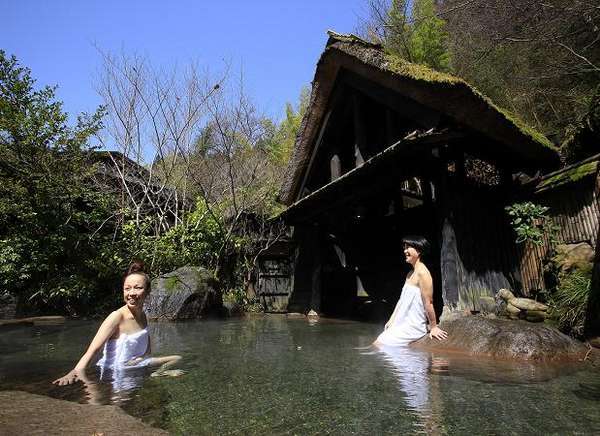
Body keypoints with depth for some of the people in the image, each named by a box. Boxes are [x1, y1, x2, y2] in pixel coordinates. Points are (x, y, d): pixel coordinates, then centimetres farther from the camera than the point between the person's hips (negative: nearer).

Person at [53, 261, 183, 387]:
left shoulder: (142, 316, 4)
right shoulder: (117, 317, -16)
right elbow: (93, 349, -27)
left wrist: (143, 357, -9)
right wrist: (78, 371, -44)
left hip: (136, 367, 7)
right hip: (115, 375, -7)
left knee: (178, 359, 8)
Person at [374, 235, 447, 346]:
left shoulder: (422, 273, -18)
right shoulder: (410, 274, 13)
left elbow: (428, 303, -16)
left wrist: (433, 327, -11)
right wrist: (391, 320, 14)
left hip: (413, 327, -9)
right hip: (402, 324, 9)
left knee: (378, 345, -10)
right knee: (376, 345, 7)